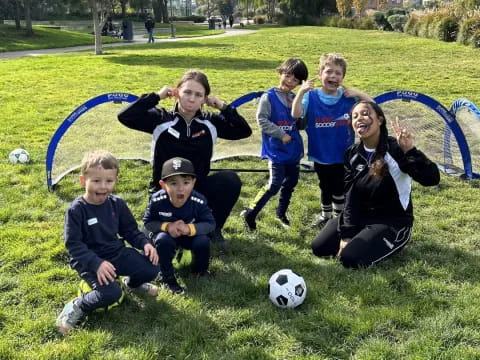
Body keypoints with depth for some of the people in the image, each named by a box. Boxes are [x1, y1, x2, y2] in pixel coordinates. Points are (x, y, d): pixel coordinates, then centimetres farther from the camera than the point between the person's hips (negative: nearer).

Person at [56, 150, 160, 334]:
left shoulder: (117, 204, 0)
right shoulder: (76, 210, -16)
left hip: (117, 253, 6)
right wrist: (96, 263, -30)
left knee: (152, 268, -12)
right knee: (111, 293, -30)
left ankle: (132, 283, 23)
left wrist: (144, 243, -9)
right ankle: (77, 307, -1)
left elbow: (130, 230, 11)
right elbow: (73, 244, -17)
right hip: (90, 260, -6)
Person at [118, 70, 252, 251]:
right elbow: (125, 116, -21)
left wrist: (223, 107, -8)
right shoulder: (161, 119, -9)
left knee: (231, 180, -26)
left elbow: (245, 131, 0)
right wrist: (156, 96, -18)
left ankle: (213, 229, -5)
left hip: (198, 188, 3)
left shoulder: (210, 122, 0)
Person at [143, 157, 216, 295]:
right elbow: (148, 223, -15)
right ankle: (167, 277, -11)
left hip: (189, 235, 1)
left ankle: (200, 269, 7)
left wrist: (190, 229, -39)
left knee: (203, 241, -26)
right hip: (166, 234, -1)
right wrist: (167, 226, -34)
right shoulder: (157, 200, -28)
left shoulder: (199, 201, -28)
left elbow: (210, 223, -21)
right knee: (163, 240, -33)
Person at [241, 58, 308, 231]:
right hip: (276, 150, -6)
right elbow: (262, 120, -13)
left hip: (294, 149, 6)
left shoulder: (295, 98, 8)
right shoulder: (269, 96, -10)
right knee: (274, 185, -9)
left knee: (290, 183, 14)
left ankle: (281, 213, 34)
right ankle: (250, 213, 4)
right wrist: (281, 134, -15)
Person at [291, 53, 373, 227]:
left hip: (343, 155, 0)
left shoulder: (348, 97, -6)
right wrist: (301, 91, -36)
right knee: (325, 188, 19)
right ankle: (325, 216, 39)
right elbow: (296, 114, -23)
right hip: (320, 155, 0)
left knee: (339, 189, 11)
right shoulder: (311, 96, -11)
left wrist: (358, 93, -19)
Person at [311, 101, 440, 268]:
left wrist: (410, 151, -47)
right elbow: (351, 196, -2)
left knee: (350, 258, -22)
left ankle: (390, 245, 7)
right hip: (360, 217, 6)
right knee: (319, 247, -1)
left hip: (393, 222, -6)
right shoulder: (352, 154, -1)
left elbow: (431, 179, -33)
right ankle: (362, 239, 19)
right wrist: (346, 234, -10)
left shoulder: (396, 150, -21)